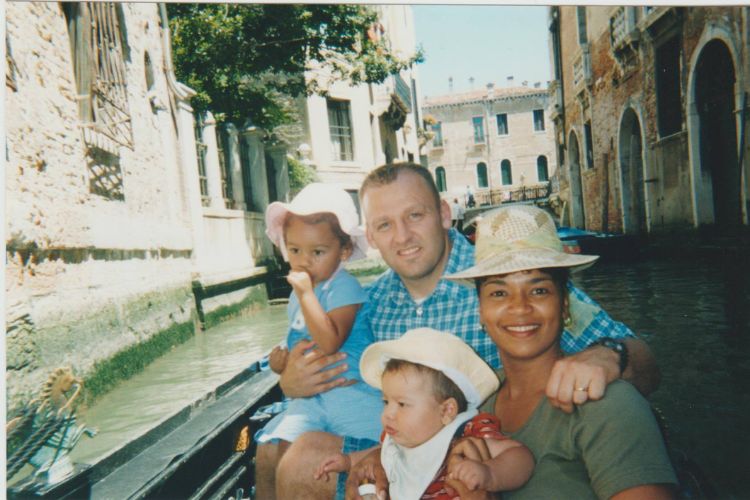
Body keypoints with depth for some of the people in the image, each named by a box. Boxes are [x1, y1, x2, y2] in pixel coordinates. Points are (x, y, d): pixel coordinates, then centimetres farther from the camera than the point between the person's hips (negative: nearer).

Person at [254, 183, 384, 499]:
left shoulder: (344, 287, -13)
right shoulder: (297, 295, 11)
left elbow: (329, 343, -26)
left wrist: (305, 293, -23)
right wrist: (281, 361, 2)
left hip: (350, 390, -6)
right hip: (309, 395, 6)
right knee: (270, 451, -5)